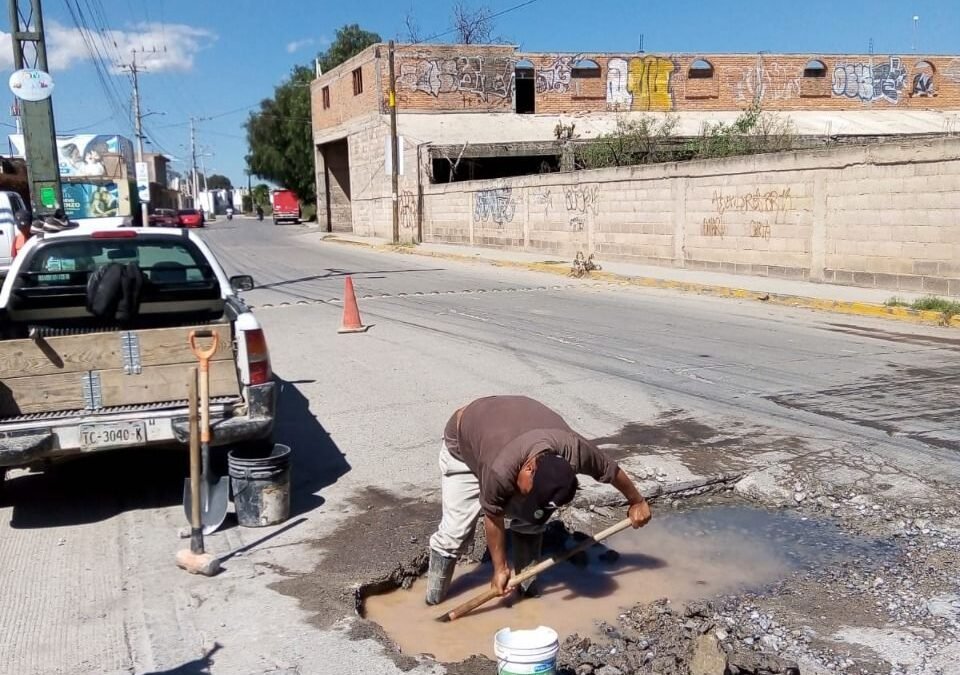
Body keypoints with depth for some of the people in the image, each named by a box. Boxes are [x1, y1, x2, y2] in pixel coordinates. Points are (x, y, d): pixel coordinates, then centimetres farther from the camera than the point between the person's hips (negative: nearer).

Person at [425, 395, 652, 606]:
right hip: (463, 442, -4)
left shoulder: (575, 449, -36)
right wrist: (500, 568, -14)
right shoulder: (500, 472, -44)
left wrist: (637, 502, 1)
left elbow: (612, 470, -15)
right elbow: (493, 519, -26)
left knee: (530, 519, -6)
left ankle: (527, 584, 14)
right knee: (456, 528, -10)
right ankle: (434, 595, 9)